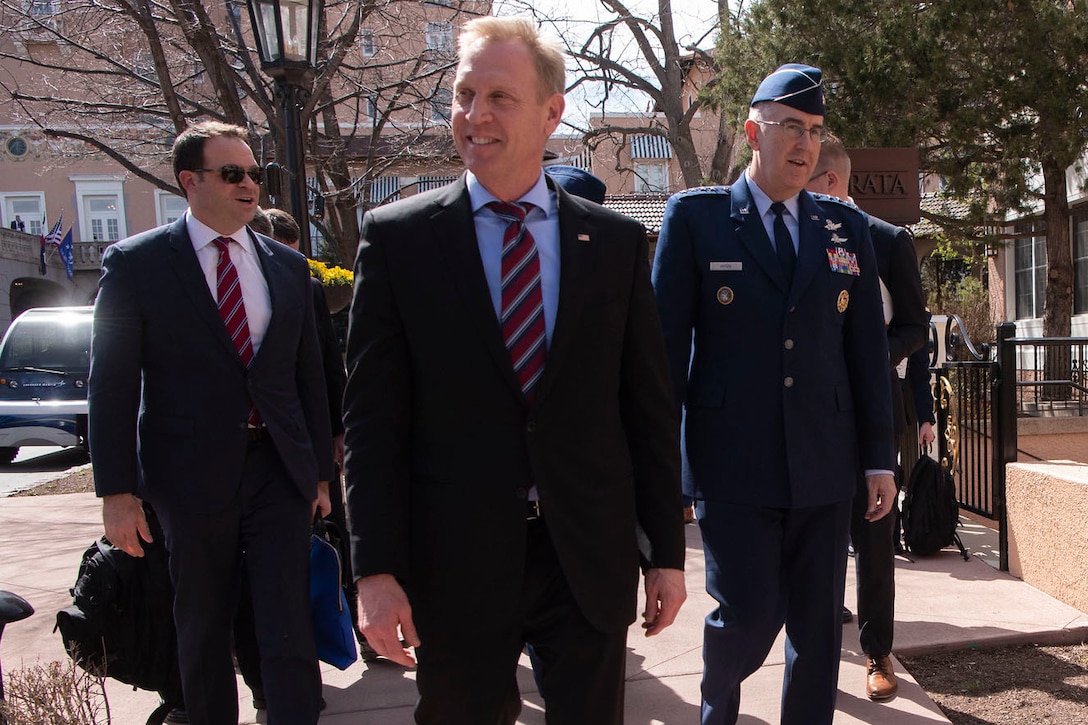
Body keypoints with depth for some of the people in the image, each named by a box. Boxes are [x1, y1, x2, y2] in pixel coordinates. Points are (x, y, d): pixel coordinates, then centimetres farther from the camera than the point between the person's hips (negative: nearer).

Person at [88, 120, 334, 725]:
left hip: (280, 470, 2)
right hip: (193, 476, -2)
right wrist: (117, 491, -7)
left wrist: (321, 471, 11)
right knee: (203, 631, 14)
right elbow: (111, 385, -3)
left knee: (290, 629, 1)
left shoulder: (288, 266, 8)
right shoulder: (135, 263, -2)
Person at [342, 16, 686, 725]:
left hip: (591, 558, 2)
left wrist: (668, 552, 4)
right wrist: (376, 569, -8)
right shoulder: (397, 236, -3)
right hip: (452, 561, -1)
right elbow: (372, 416, -4)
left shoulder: (617, 239, 2)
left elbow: (650, 407, 4)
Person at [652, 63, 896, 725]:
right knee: (749, 614, -2)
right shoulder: (696, 216, 0)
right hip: (733, 464, -3)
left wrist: (880, 458, 9)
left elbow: (867, 349, 11)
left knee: (818, 626, 10)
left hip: (825, 465, 4)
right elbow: (666, 343, -2)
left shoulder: (848, 228, 10)